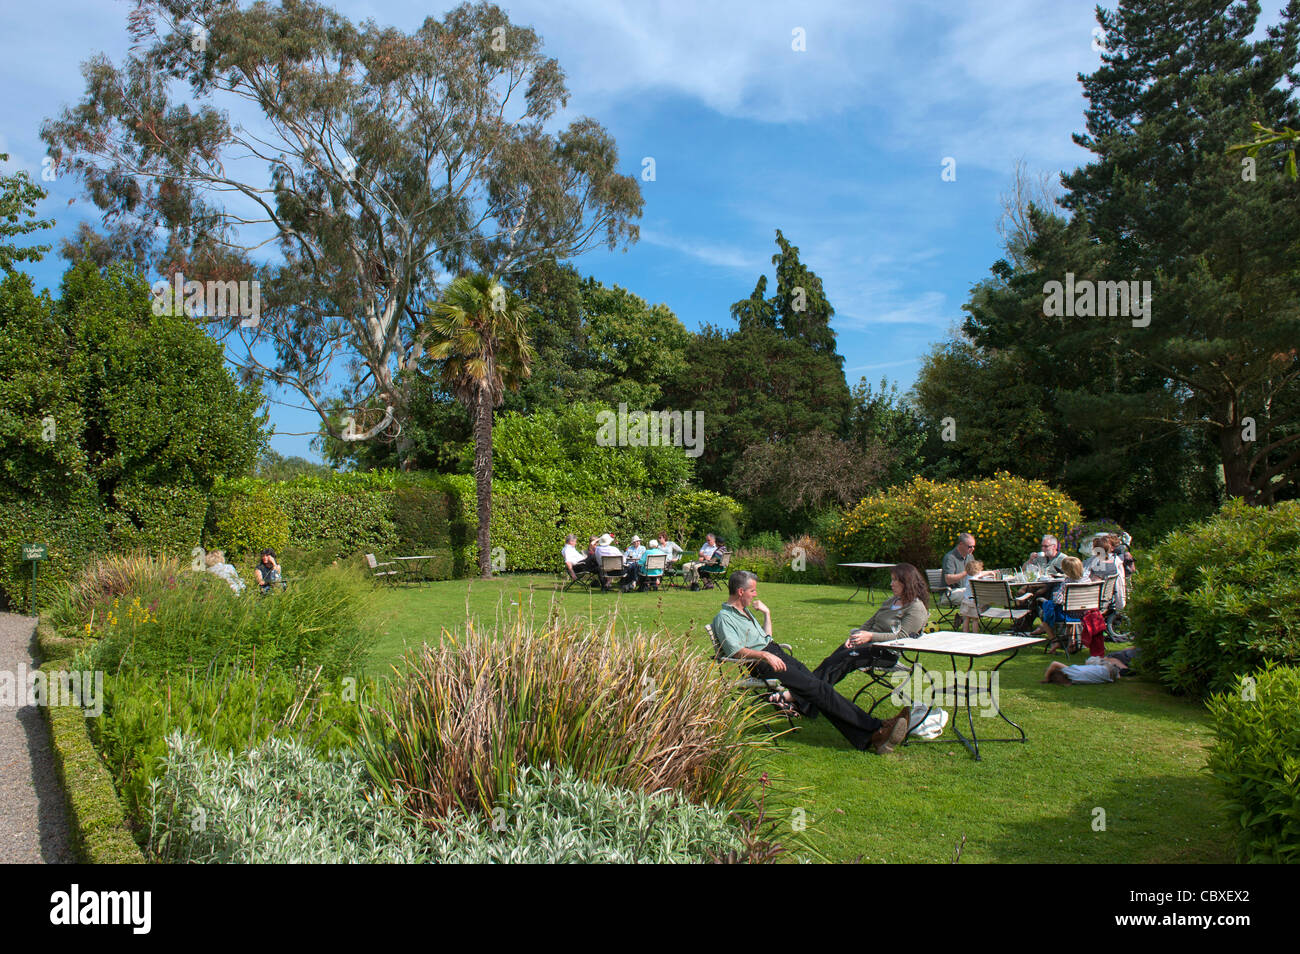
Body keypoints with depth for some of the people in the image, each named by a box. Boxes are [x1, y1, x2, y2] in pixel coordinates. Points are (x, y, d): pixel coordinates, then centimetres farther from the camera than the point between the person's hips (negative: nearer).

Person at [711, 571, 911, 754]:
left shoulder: (745, 612, 26)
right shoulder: (724, 617, -3)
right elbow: (735, 650, -17)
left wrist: (766, 613, 24)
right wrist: (765, 655, -27)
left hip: (775, 655, 9)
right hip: (758, 664, -9)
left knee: (819, 687, -12)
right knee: (818, 688, -20)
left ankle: (867, 739, -22)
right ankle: (876, 729, -23)